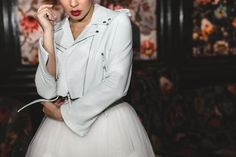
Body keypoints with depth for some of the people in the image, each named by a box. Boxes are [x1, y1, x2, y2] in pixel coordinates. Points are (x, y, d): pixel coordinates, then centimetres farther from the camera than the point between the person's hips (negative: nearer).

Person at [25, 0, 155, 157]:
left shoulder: (118, 22, -8)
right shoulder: (56, 31, 2)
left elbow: (116, 84, -17)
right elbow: (47, 91, -8)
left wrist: (63, 113, -12)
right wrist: (48, 32, -12)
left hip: (112, 125, -3)